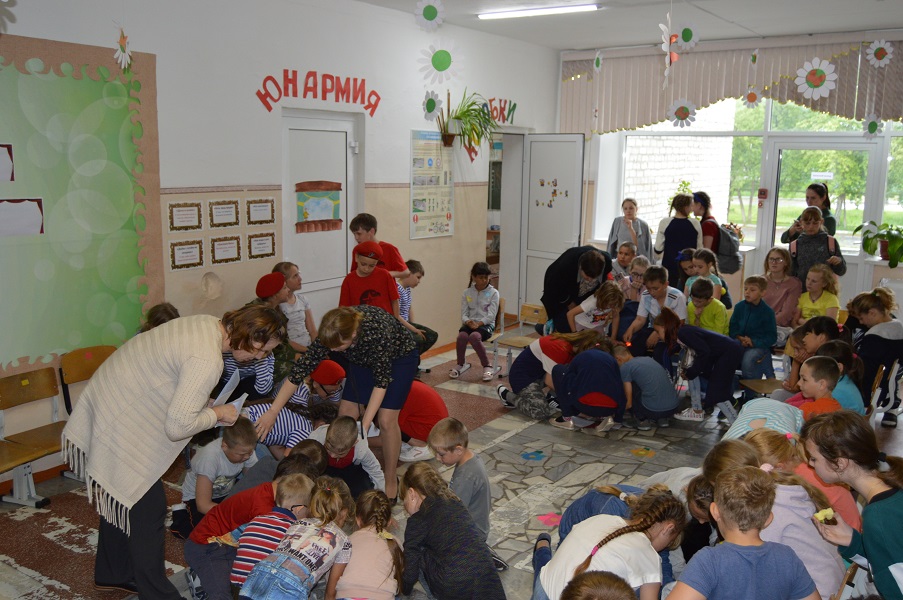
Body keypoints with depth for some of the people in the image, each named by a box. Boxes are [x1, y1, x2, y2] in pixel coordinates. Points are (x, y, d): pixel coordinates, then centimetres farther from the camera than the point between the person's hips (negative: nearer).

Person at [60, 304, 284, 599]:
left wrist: (212, 409, 1)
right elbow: (178, 426, -31)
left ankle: (112, 574, 43)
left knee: (120, 499, 24)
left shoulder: (208, 323, -3)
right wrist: (218, 413, -16)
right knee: (148, 508, 1)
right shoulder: (207, 361, -31)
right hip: (119, 429, -10)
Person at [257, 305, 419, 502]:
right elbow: (300, 369, -25)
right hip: (365, 359, 5)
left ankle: (390, 480, 4)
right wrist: (272, 412, -26)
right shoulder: (332, 333, -28)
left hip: (399, 358, -5)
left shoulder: (377, 332, -42)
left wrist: (364, 426, -33)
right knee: (346, 413, -3)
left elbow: (381, 381, -32)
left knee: (386, 419, -13)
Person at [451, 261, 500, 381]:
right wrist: (469, 322, -18)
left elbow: (491, 315, -9)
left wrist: (478, 324, -23)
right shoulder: (467, 293, 8)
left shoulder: (493, 293, -1)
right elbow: (464, 314, 4)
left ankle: (487, 366, -18)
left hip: (486, 324, -3)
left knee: (474, 336, -36)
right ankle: (461, 364, -5)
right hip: (470, 324, 3)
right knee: (462, 336, -32)